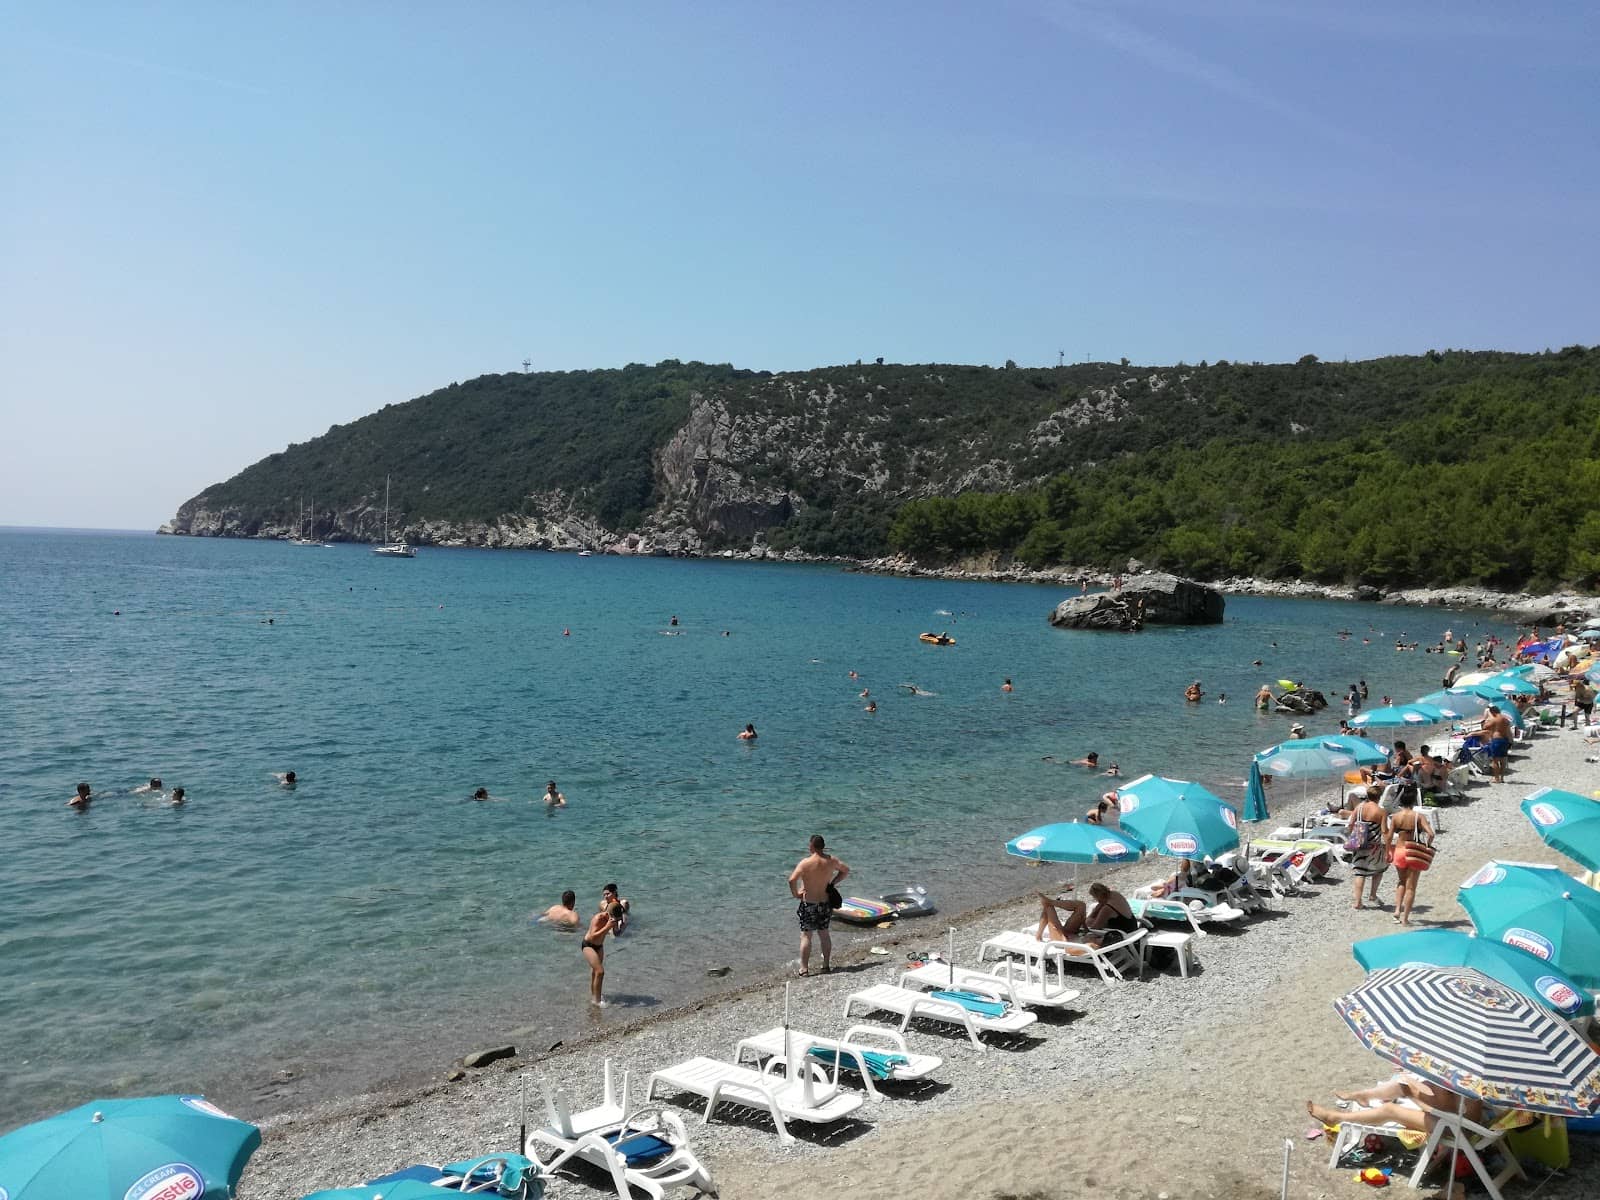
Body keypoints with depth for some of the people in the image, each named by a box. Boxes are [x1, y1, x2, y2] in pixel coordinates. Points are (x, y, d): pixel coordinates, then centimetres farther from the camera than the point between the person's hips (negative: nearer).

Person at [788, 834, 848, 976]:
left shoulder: (805, 863, -18)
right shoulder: (831, 861, -3)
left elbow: (792, 879, -29)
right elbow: (846, 870, 13)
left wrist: (795, 894, -12)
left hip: (809, 904, -4)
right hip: (825, 902, 4)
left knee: (806, 936, 4)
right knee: (824, 933, 18)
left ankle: (804, 968, 3)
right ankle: (826, 965, 23)